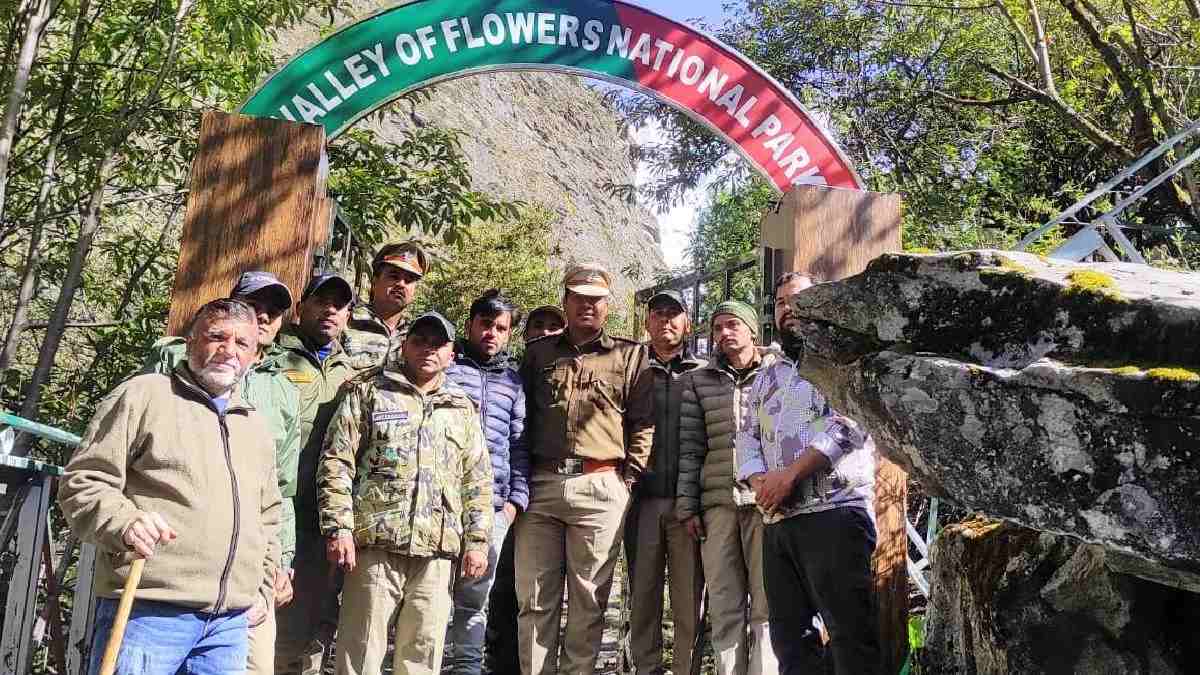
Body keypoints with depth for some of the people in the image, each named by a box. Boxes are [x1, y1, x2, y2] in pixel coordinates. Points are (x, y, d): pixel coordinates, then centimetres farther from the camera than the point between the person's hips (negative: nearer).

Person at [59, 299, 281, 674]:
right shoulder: (143, 395, 2)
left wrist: (264, 589, 20)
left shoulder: (256, 426, 21)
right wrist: (123, 522, -22)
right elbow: (83, 482, -4)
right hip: (146, 611, -5)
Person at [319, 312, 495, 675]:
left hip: (437, 552, 3)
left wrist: (477, 540, 8)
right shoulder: (368, 393, 7)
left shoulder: (463, 409, 18)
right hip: (376, 544, -3)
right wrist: (338, 527, -9)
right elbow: (336, 463, 0)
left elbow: (477, 481, 16)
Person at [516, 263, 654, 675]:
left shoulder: (630, 356, 9)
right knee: (534, 598, 5)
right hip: (540, 486, 2)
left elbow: (643, 423, 5)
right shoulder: (538, 352, 16)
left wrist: (629, 478, -4)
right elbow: (522, 417, 17)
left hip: (601, 488, -2)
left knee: (588, 600, 5)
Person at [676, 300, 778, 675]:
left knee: (767, 602, -2)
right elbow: (689, 448, 9)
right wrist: (687, 506, 4)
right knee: (724, 605, 4)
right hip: (718, 501, 2)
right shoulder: (698, 381, 12)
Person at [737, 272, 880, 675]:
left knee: (850, 635, -7)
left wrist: (789, 475, -13)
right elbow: (747, 438, 18)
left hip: (833, 513, -7)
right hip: (777, 521, 7)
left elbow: (850, 423, -10)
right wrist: (760, 482, -4)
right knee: (789, 636, 8)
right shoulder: (766, 379, 26)